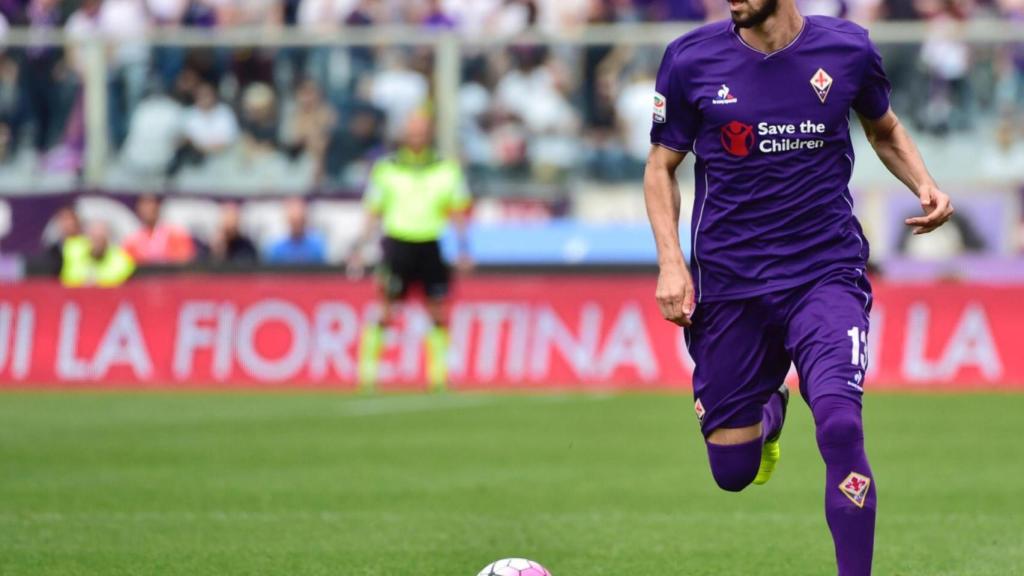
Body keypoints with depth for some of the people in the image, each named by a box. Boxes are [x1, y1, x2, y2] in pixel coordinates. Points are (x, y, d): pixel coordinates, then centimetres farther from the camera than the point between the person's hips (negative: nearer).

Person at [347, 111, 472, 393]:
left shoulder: (447, 169, 8)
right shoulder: (386, 169, 6)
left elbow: (458, 212, 10)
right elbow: (374, 214, 9)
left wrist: (463, 247, -1)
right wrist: (359, 248, 2)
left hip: (432, 246, 1)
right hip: (398, 243, -1)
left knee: (439, 313, -1)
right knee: (385, 312, -6)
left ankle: (438, 374, 7)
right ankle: (367, 372, 1)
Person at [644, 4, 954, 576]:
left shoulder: (847, 49, -3)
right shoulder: (691, 60, -4)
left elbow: (885, 129, 17)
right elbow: (662, 167, 7)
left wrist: (925, 185, -2)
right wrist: (671, 261, -6)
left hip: (827, 274, -1)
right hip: (729, 285, 1)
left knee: (839, 424, -27)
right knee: (732, 472, 7)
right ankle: (770, 410, 45)